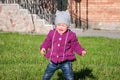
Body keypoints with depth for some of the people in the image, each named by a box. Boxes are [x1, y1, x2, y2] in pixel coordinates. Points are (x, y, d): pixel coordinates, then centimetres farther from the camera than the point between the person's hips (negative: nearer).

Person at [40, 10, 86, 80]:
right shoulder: (52, 33, -1)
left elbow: (75, 45, 2)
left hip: (65, 61, -2)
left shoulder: (71, 35, -5)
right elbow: (47, 42, 11)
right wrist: (43, 48, -8)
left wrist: (82, 51, -13)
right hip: (53, 61, 2)